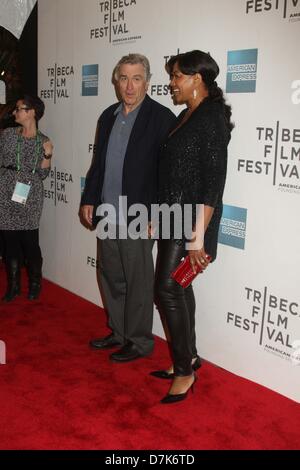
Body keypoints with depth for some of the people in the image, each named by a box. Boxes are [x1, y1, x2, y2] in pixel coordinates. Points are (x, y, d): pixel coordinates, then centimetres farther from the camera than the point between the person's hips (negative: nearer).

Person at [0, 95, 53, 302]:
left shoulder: (43, 141, 1)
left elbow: (42, 174, 1)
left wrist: (47, 154, -12)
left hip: (30, 199, -1)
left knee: (30, 241, -1)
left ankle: (35, 283, 20)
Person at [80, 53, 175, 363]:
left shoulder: (161, 117, -8)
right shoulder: (108, 116, 12)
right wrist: (88, 200, 13)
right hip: (106, 215, 7)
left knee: (138, 282, 4)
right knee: (111, 278, 16)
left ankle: (139, 341, 21)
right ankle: (118, 333, 33)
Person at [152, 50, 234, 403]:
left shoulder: (212, 118, -14)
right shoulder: (186, 116, 12)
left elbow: (214, 181, -19)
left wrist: (198, 238, -21)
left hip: (191, 218, -9)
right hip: (172, 215, 9)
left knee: (167, 288, -6)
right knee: (179, 286, 13)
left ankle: (184, 369, 9)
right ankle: (188, 357, 27)